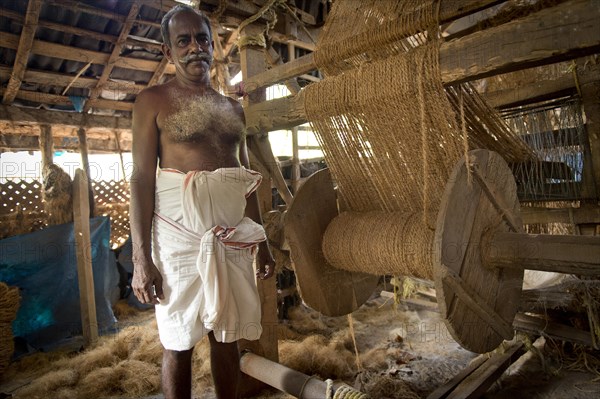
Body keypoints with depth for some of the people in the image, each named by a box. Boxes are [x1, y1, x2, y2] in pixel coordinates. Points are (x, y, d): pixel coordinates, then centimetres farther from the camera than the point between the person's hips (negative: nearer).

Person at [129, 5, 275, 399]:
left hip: (233, 231, 5)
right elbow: (142, 178, -6)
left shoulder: (233, 107, 15)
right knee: (179, 341, 5)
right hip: (179, 231, -4)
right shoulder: (154, 100, 2)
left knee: (228, 335, 11)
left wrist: (262, 241, 13)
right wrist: (141, 258, -13)